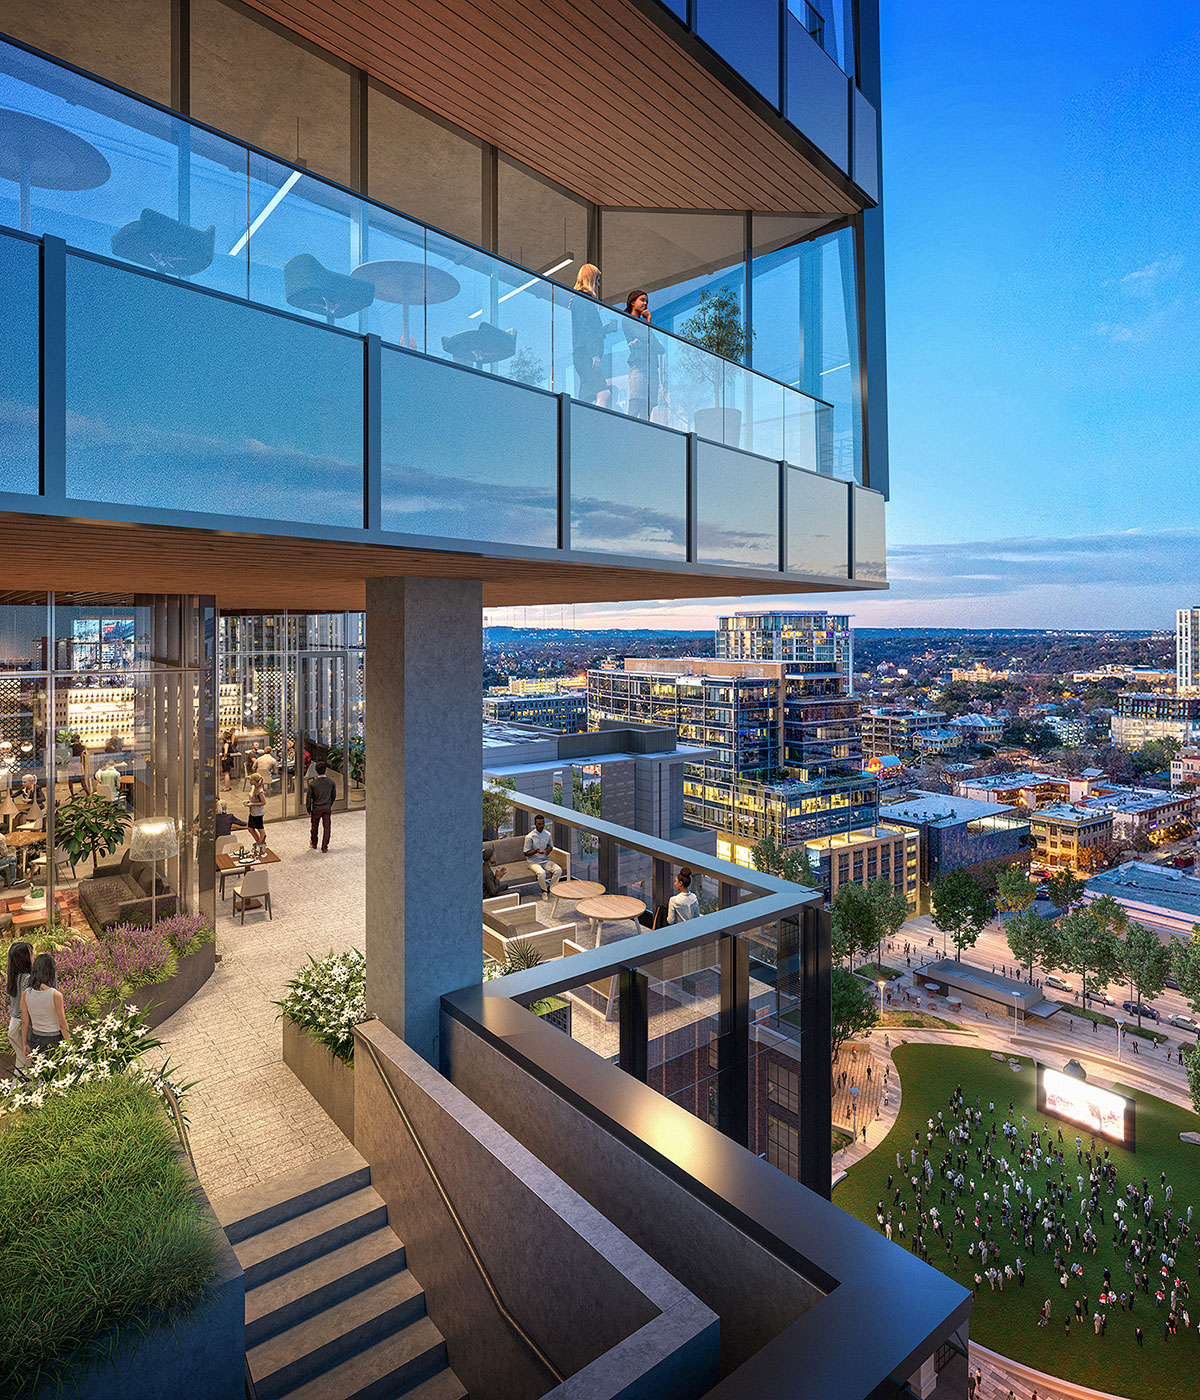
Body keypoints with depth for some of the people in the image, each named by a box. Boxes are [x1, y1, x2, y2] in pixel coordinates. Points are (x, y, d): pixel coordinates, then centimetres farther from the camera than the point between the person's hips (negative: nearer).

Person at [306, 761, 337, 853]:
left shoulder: (312, 783, -16)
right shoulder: (331, 782, -10)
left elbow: (309, 798, -9)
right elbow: (334, 795, 3)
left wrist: (308, 810, 2)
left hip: (316, 809, -1)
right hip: (327, 808, 1)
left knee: (314, 827, 20)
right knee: (326, 828, 8)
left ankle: (314, 844, 38)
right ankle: (324, 848, 10)